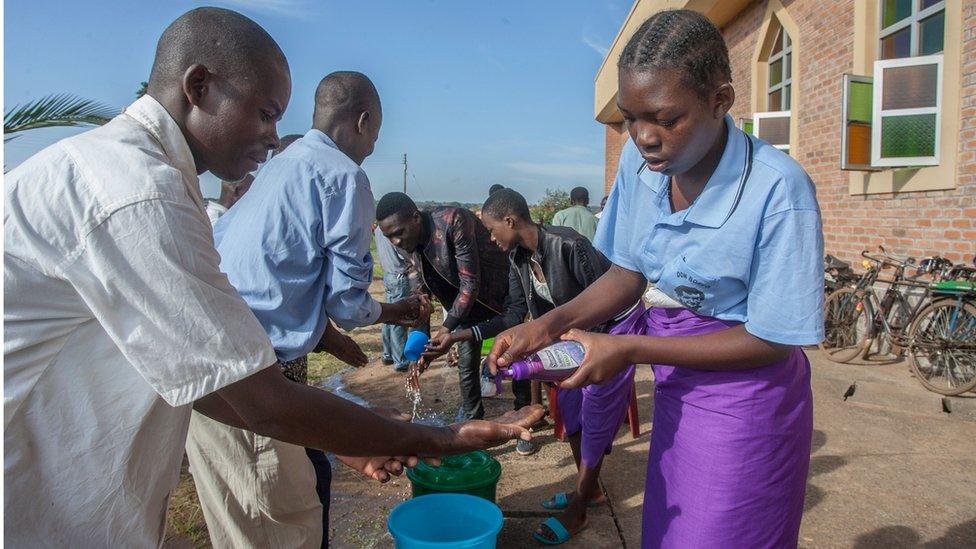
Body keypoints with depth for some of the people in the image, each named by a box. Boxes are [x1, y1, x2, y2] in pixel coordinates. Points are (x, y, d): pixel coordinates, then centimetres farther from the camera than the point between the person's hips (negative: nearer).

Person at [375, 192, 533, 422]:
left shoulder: (453, 221, -33)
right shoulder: (412, 244, -11)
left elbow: (471, 283, -33)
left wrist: (445, 329, -36)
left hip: (500, 293, -5)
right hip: (463, 299, 6)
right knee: (466, 365, 8)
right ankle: (472, 420, 24)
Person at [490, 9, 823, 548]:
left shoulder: (778, 190, -26)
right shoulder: (639, 160, -9)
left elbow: (772, 341, -19)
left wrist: (628, 349, -22)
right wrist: (549, 325, -13)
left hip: (744, 395, -5)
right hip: (675, 385, 5)